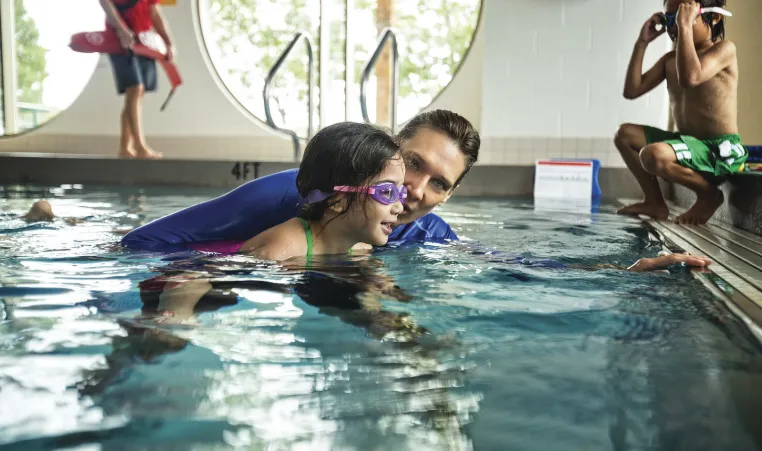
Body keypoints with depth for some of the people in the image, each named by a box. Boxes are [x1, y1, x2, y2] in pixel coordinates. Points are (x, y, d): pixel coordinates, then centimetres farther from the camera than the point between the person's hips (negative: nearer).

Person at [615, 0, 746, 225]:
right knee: (626, 134, 10)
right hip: (690, 143, 9)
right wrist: (642, 42, 1)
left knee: (653, 156, -33)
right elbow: (631, 90, 4)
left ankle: (709, 194, -4)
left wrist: (685, 27, -26)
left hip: (721, 151, -9)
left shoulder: (724, 48, -11)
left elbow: (690, 78, -32)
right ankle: (656, 203, 9)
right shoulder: (670, 59, 11)